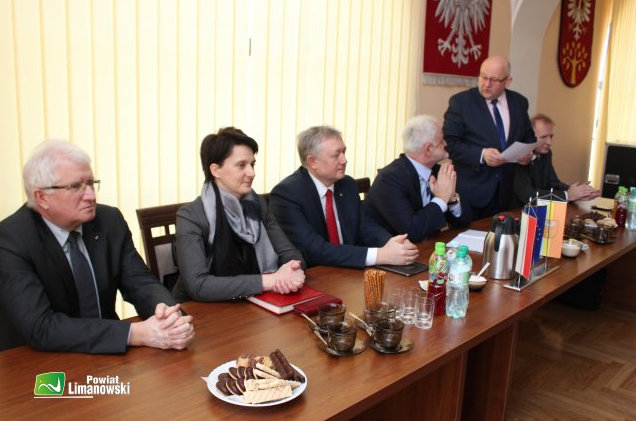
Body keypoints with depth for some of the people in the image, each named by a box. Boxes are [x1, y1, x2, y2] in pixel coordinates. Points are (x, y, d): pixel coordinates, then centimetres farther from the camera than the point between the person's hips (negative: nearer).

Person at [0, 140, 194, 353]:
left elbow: (140, 282, -2)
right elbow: (41, 328, -23)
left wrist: (168, 313, -25)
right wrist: (135, 333, -31)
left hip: (107, 357, 3)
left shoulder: (109, 220, -4)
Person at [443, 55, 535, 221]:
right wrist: (481, 155, -23)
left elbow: (529, 137, 19)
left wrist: (528, 152, -3)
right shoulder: (460, 101, -5)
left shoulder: (519, 102, 8)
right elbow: (449, 143, -11)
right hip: (471, 191, -4)